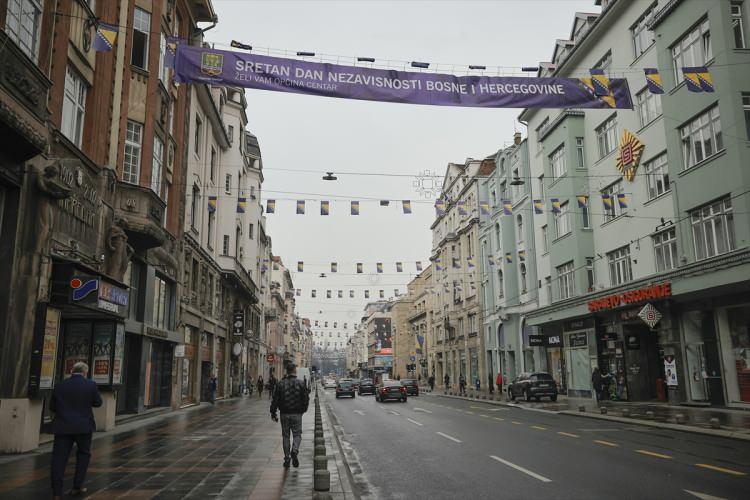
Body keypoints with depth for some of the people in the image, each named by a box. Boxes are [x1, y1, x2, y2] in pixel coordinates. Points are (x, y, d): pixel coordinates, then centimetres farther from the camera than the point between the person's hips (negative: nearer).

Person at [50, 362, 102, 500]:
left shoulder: (60, 386, 3)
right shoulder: (91, 385, -3)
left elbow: (52, 407, 10)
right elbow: (98, 403, 5)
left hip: (62, 426, 1)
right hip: (83, 426, -1)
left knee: (59, 457, 3)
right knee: (83, 454, 17)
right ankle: (77, 487, 16)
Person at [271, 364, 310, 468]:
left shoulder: (280, 384, -1)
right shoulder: (300, 384, -4)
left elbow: (275, 400, -3)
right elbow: (306, 399, -3)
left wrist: (273, 413, 3)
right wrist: (303, 409, 13)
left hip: (284, 414, 1)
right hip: (297, 414, -1)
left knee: (285, 436, 11)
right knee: (297, 434, 8)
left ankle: (286, 458, 11)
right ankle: (294, 450, -18)